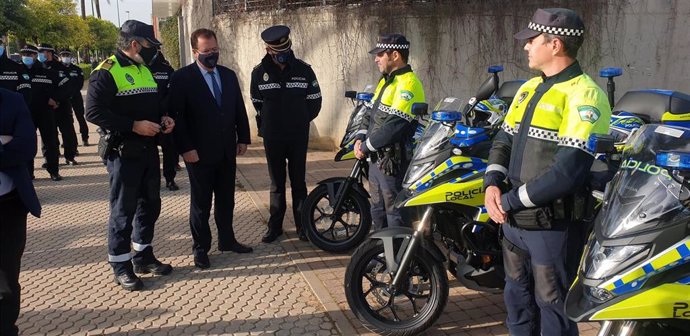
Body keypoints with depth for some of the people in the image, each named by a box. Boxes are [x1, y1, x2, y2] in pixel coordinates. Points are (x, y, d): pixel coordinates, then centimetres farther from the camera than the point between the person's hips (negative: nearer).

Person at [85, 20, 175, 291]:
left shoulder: (144, 70, 14)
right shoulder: (107, 72, -13)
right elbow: (93, 111, -20)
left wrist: (163, 118, 3)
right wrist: (134, 125, -23)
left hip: (149, 150, 8)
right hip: (123, 153, -8)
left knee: (150, 205, 14)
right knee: (123, 210, 1)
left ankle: (144, 256, 29)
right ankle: (121, 265, 15)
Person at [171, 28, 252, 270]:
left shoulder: (229, 75, 9)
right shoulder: (182, 78, -8)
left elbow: (239, 109, 13)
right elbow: (177, 116, -12)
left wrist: (243, 139, 7)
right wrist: (186, 148, -16)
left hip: (227, 151, 5)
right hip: (199, 153, -5)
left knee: (226, 200, 14)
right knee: (201, 203, 7)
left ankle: (227, 240, 30)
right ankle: (201, 247, 21)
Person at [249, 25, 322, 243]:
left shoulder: (304, 70, -5)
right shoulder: (259, 73, -3)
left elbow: (314, 101, 4)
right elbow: (257, 103, 10)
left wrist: (301, 121, 9)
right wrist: (267, 125, 12)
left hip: (298, 137, -1)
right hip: (272, 138, 1)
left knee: (298, 182, 7)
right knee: (277, 183, 10)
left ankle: (302, 225, 17)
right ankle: (275, 226, 19)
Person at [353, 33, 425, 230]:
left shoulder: (408, 84, -17)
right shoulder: (387, 80, 14)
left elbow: (394, 126, -25)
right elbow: (371, 113, 20)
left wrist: (366, 147, -15)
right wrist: (360, 138, 3)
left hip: (393, 162, -10)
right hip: (376, 158, 10)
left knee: (395, 215, 0)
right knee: (378, 211, 21)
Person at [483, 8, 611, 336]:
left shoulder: (584, 95, -15)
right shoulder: (529, 87, 11)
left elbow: (568, 171, -24)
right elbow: (504, 140, 13)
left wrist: (511, 201, -17)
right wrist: (492, 185, -5)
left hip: (551, 224, -8)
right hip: (514, 219, 8)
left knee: (552, 308, 8)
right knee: (517, 298, 22)